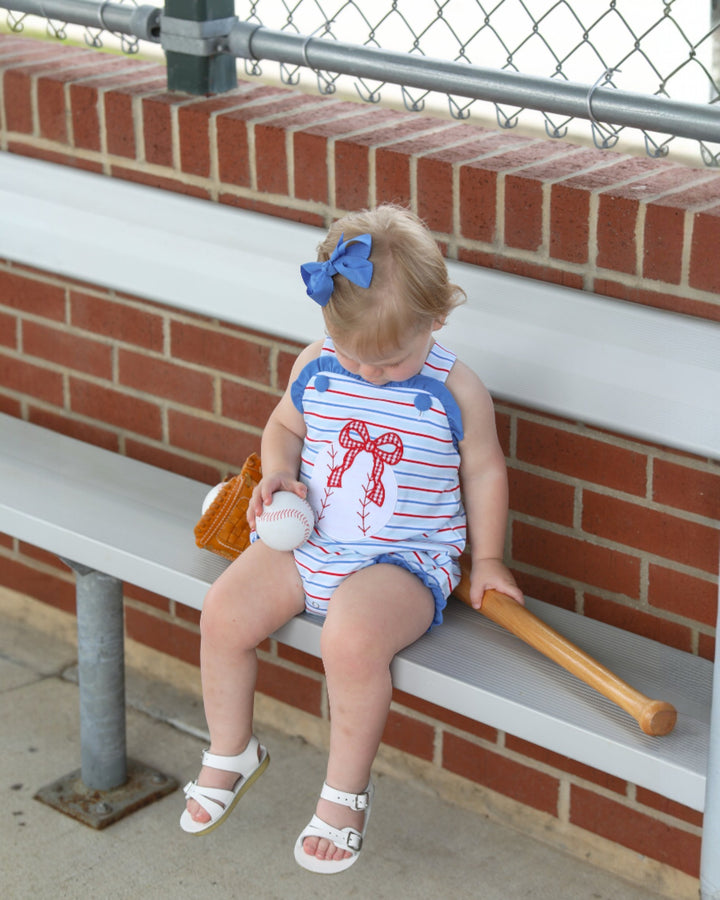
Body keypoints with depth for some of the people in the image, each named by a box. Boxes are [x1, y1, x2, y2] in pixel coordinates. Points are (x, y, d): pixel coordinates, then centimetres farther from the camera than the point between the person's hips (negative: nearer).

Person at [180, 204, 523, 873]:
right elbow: (285, 425, 16)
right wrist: (277, 473, -4)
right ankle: (230, 754, 15)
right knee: (223, 612, -12)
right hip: (309, 540, 5)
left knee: (351, 635, -33)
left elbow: (484, 471, 3)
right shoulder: (315, 367, -1)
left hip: (405, 558, -5)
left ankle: (345, 791, -9)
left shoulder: (456, 391, -10)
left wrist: (487, 558, 4)